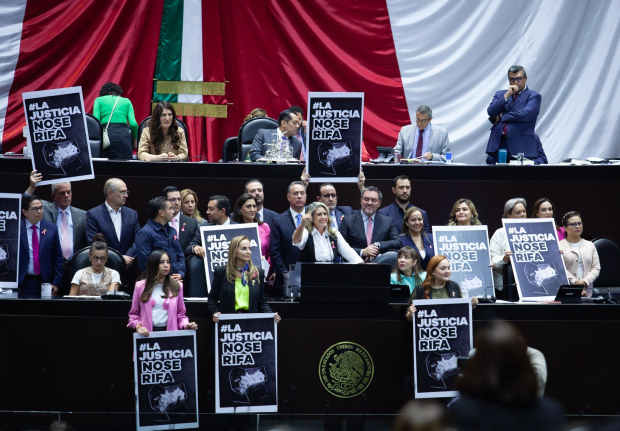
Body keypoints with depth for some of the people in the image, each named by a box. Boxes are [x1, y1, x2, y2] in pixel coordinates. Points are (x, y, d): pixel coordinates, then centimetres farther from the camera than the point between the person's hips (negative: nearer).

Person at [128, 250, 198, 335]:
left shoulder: (176, 286, 13)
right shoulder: (140, 286, 10)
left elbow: (180, 314, 16)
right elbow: (134, 314, 14)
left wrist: (185, 325, -3)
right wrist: (138, 326, -4)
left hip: (169, 331, 1)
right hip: (147, 333, -1)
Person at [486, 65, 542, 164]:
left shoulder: (533, 96, 6)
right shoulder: (500, 94, 20)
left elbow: (525, 115, -11)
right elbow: (490, 112, 5)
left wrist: (501, 117, 0)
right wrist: (507, 95, -4)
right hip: (498, 145, 3)